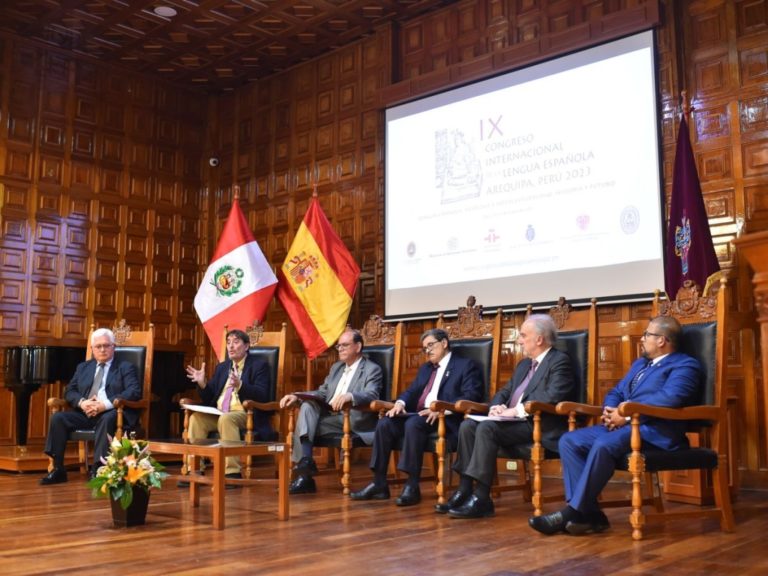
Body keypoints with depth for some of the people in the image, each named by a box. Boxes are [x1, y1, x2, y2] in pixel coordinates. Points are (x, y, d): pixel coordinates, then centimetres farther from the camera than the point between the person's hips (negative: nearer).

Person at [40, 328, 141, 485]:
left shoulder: (126, 367, 8)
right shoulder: (83, 367, 23)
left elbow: (134, 392, -8)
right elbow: (69, 391, 14)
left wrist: (105, 404, -21)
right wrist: (82, 402, -11)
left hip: (111, 414, -4)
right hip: (85, 413, 5)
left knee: (107, 419, -37)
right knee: (58, 418, -20)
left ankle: (97, 469, -37)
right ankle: (58, 469, -16)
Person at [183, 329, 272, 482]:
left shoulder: (259, 365, 2)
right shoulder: (221, 367, 20)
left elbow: (262, 396, -13)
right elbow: (209, 399, 18)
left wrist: (240, 385, -29)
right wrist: (202, 383, -3)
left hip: (246, 415, -6)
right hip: (218, 414, 6)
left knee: (226, 419, -36)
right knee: (196, 418, -22)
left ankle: (232, 473, -35)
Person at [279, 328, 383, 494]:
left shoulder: (372, 369, -1)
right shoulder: (336, 367, 23)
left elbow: (371, 395, -19)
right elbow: (322, 393, 20)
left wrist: (350, 396, -40)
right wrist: (296, 396, 2)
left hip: (352, 420, -6)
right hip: (330, 417, 6)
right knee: (307, 406, -21)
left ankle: (305, 468, -16)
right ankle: (304, 463, -29)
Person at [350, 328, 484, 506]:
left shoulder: (466, 365, 4)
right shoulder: (425, 368, 28)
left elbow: (472, 396, -11)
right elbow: (412, 391, 21)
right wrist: (400, 403, -4)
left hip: (445, 419, -7)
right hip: (418, 415, 7)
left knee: (413, 423, -36)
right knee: (385, 423, -18)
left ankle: (412, 486, -34)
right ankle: (379, 484, -17)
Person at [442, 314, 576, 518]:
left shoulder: (559, 361, -6)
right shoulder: (524, 364, 23)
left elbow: (553, 396, -22)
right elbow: (504, 392, 23)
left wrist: (516, 410, -21)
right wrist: (496, 407, -1)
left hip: (537, 425, -9)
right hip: (514, 421, 9)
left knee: (487, 428, -29)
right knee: (468, 425, -11)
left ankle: (481, 498, -26)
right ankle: (464, 490, -11)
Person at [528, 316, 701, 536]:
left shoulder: (684, 365, 0)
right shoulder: (639, 363, 28)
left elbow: (669, 398, -18)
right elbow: (616, 392, 25)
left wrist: (627, 414, -19)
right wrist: (610, 411, 1)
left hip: (654, 430, -9)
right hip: (622, 425, 9)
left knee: (604, 445, -35)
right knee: (569, 441, -11)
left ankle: (574, 512, -26)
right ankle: (588, 512, -16)